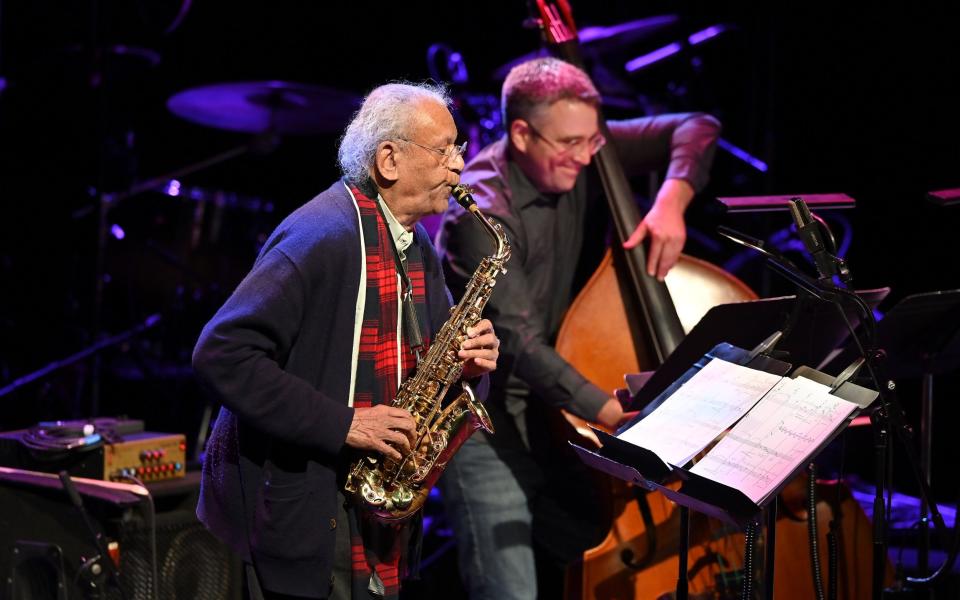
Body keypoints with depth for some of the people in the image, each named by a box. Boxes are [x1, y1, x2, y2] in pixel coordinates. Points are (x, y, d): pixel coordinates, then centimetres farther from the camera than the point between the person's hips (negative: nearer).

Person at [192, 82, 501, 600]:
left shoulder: (417, 248, 11)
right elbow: (220, 355, -24)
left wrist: (468, 363, -4)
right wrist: (341, 424, -25)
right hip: (294, 513, -8)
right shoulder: (323, 237, -18)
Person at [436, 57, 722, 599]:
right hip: (489, 428, -6)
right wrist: (608, 411, -39)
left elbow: (697, 128, 6)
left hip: (559, 412, 7)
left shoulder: (582, 157, -1)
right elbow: (518, 342, -29)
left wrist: (672, 200, -14)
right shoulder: (481, 211, -20)